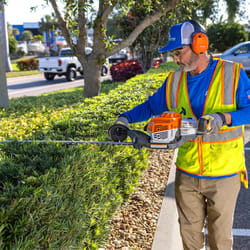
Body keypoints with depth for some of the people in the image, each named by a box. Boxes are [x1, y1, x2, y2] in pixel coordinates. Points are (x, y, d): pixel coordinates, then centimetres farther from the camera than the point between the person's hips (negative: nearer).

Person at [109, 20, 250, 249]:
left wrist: (223, 118, -26)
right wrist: (126, 118, 3)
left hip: (223, 175, -3)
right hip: (187, 174, 3)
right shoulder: (174, 81, 4)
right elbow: (151, 106, 14)